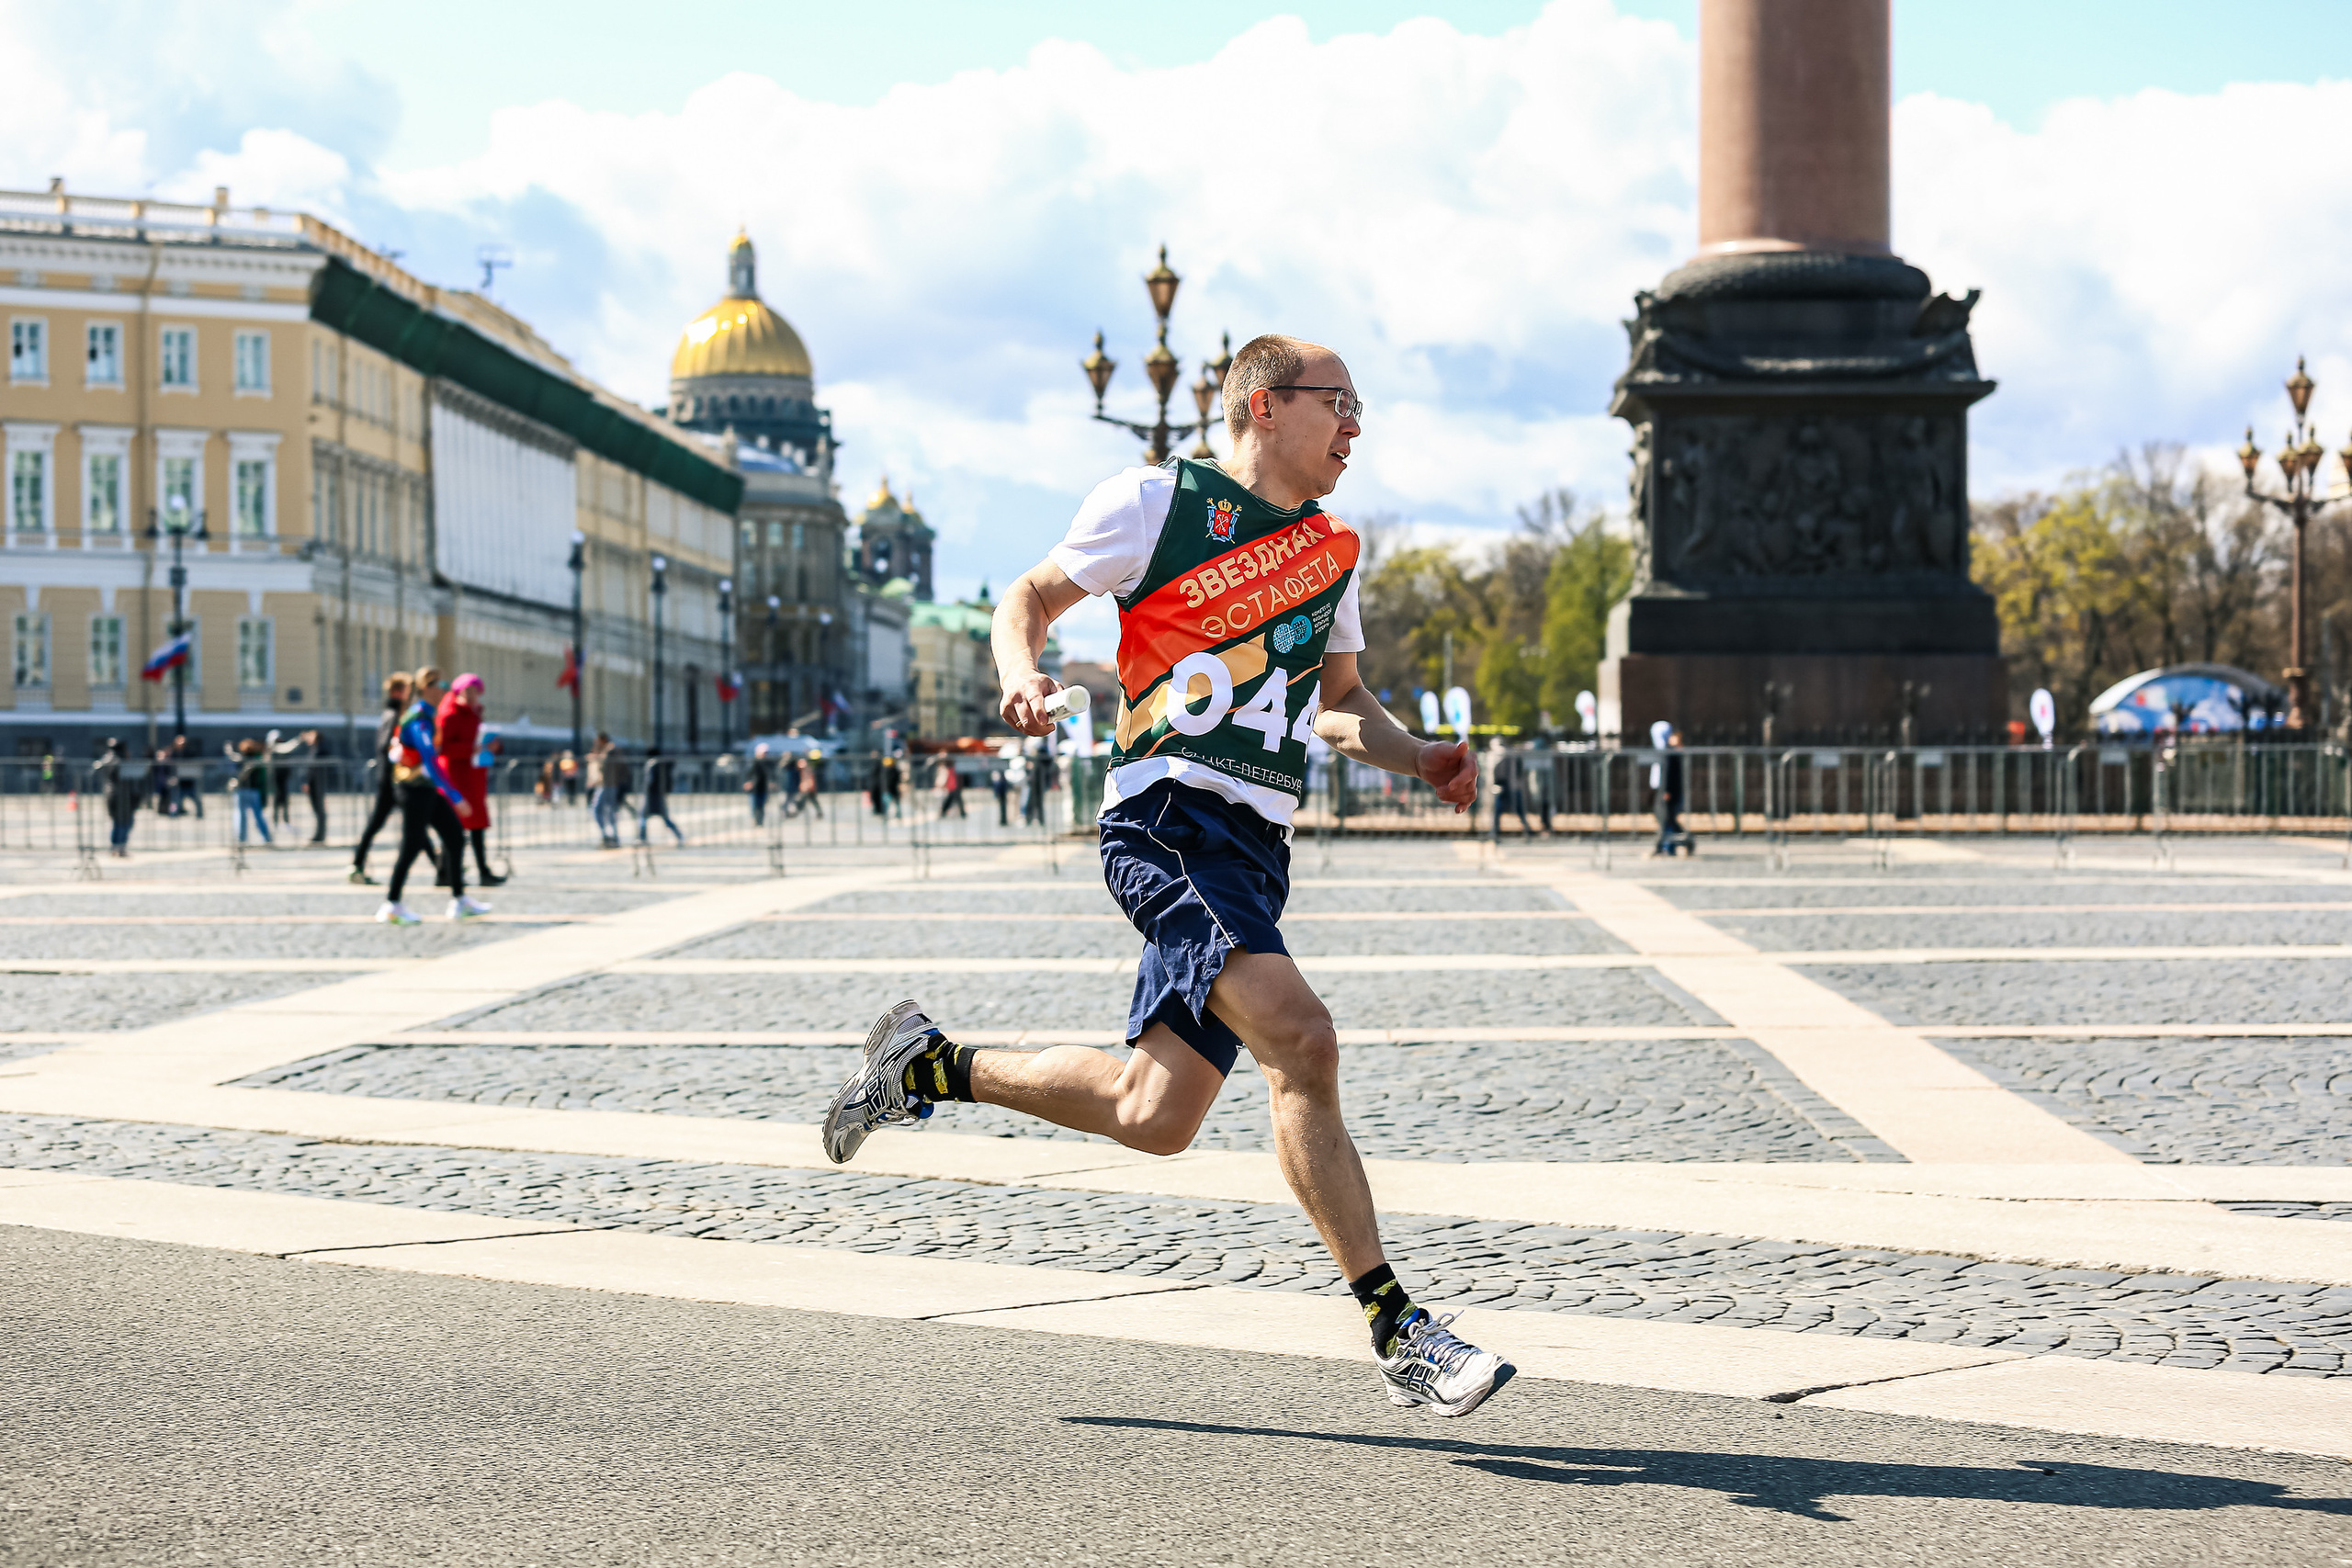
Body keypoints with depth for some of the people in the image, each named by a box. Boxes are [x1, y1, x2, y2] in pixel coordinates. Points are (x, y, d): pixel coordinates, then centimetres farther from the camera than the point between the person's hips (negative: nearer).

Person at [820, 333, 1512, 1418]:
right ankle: (1394, 1328, -18)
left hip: (1255, 846, 8)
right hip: (1166, 815, -8)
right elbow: (1030, 597, 8)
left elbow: (1340, 699, 30)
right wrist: (1021, 676, -14)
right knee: (1301, 1042, -24)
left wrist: (1416, 758, 10)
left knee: (1154, 1117, 4)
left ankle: (929, 1068, 26)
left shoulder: (1333, 552, 19)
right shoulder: (1158, 501, 1)